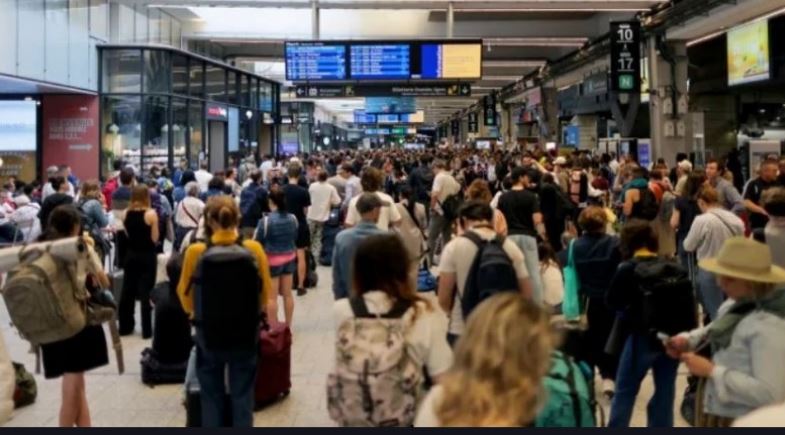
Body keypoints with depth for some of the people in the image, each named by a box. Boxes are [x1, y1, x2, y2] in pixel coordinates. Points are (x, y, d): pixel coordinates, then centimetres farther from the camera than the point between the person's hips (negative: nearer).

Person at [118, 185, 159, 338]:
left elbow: (127, 234, 8)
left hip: (131, 254, 5)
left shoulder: (127, 213, 1)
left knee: (128, 291, 13)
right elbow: (155, 238, -11)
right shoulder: (151, 213, -14)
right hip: (147, 256, -4)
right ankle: (146, 330, 6)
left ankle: (125, 326, 22)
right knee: (145, 292, 1)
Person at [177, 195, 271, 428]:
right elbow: (265, 292, -1)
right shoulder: (254, 249, -12)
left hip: (209, 334, 0)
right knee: (242, 396, 15)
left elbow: (185, 292, 1)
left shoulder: (196, 252, -14)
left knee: (211, 397, 17)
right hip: (246, 333, 1)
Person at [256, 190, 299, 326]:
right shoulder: (293, 218, -3)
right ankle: (288, 325, 23)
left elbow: (259, 242, -11)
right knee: (287, 294, 13)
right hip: (289, 258, 5)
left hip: (272, 259, -5)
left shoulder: (266, 220, -19)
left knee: (272, 297, 4)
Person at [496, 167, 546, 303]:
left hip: (510, 236, 3)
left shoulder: (503, 197, 4)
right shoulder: (531, 196, -6)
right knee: (533, 272, 4)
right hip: (527, 236, -3)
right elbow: (537, 220, -12)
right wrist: (543, 234, 5)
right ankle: (538, 303, 6)